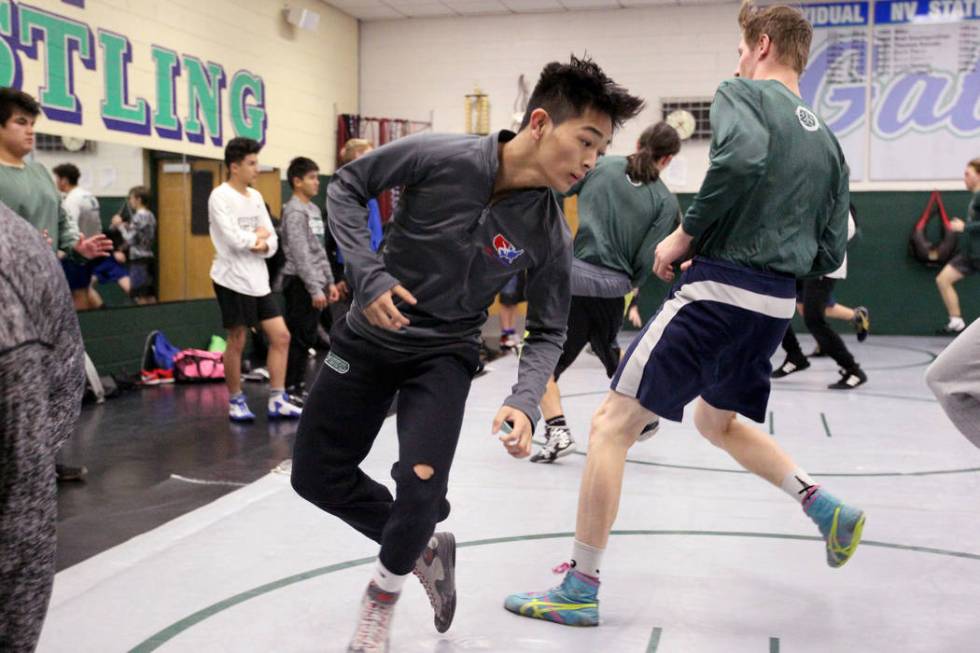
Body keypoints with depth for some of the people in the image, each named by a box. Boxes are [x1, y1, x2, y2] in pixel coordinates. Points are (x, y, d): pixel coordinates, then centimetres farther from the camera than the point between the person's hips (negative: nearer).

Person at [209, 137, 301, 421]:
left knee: (281, 336, 3)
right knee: (237, 342, 1)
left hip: (259, 280, 7)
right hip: (233, 280, -7)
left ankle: (277, 400, 10)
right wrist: (258, 235, -3)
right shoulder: (220, 196, -10)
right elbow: (234, 239, -20)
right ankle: (235, 401, 17)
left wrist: (264, 244, -11)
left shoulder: (256, 196, 12)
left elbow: (272, 239, 10)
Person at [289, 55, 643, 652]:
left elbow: (548, 332, -5)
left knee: (422, 487, -18)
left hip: (444, 354, 0)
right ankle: (424, 548, 30)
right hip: (370, 334, 1)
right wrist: (369, 275, -21)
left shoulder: (551, 235, -16)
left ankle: (381, 601, 16)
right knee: (316, 475, 7)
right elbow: (346, 186, -9)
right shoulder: (439, 157, -23)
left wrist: (525, 401, -24)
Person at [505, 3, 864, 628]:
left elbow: (742, 156, -26)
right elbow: (830, 255, 14)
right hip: (776, 305, 8)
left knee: (611, 427, 0)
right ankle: (828, 510, 20)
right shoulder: (828, 142, 17)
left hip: (716, 292, -8)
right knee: (717, 421, 31)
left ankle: (579, 590, 4)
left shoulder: (741, 94, -2)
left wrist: (684, 235, -16)